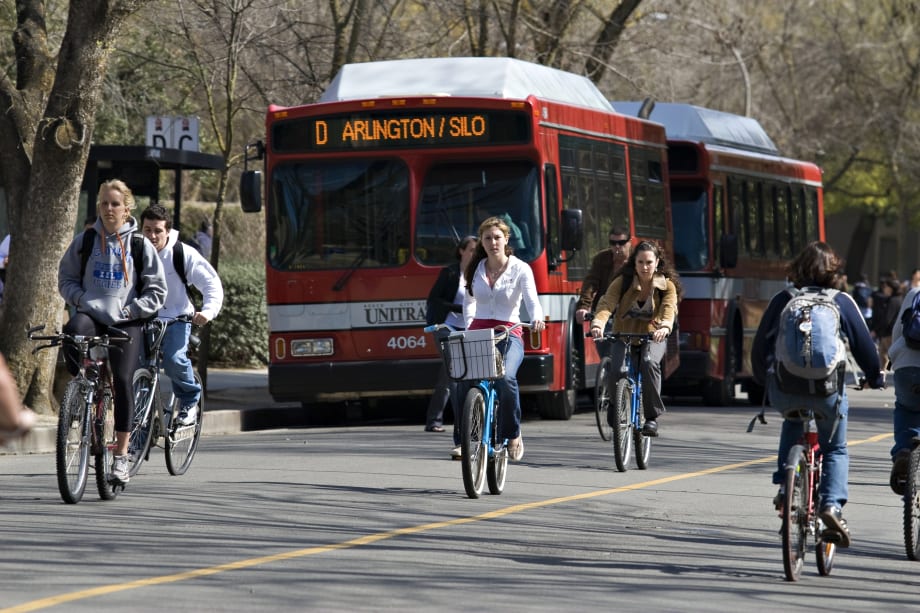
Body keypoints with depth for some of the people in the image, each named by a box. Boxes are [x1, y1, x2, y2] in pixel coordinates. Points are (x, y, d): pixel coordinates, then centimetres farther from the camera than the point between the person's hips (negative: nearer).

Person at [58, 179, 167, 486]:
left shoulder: (140, 245, 4)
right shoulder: (85, 241, 8)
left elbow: (157, 290, 7)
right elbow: (65, 278, 16)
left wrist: (132, 309, -6)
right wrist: (80, 299, -3)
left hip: (126, 322, -1)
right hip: (90, 313, 1)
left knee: (124, 381, -11)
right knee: (73, 333, -36)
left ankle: (121, 457, -2)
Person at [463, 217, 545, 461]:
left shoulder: (520, 269, 2)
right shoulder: (474, 270, 13)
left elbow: (532, 301, -10)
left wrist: (537, 319, -31)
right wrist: (469, 326, 12)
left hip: (509, 334, -3)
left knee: (506, 378, -31)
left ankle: (513, 434, -13)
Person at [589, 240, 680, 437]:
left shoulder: (667, 286, -9)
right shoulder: (622, 282, -10)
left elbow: (669, 309, -27)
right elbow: (607, 304, -25)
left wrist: (665, 327, -50)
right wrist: (598, 323, -46)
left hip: (653, 337, 0)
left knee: (649, 363, -34)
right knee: (617, 371, -28)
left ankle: (652, 416, -20)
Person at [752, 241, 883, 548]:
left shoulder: (782, 300, 9)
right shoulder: (841, 302, 4)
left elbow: (760, 345, 12)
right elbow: (863, 344, 8)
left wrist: (762, 378, 29)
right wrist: (875, 377, 26)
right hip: (826, 388, -2)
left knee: (792, 424, 36)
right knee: (835, 448, 18)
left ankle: (784, 487, 20)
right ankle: (832, 504, -6)